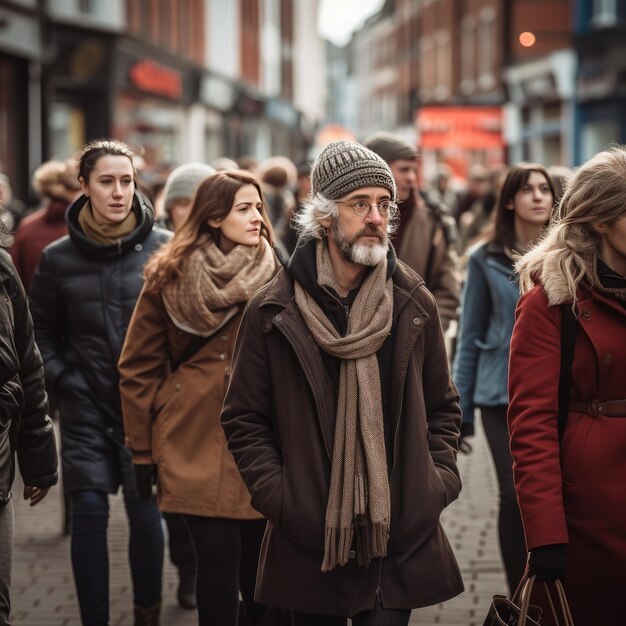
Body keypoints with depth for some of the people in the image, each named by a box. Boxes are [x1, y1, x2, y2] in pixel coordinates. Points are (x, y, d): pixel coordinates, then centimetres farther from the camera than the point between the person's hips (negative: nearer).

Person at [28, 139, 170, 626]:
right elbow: (42, 331, 12)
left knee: (145, 510, 2)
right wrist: (62, 381, 1)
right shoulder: (58, 258, 1)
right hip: (87, 406, 1)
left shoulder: (164, 247, -3)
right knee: (89, 511, -1)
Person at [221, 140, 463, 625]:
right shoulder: (273, 311, -2)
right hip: (309, 538, -1)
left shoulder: (415, 304, 5)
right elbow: (244, 418, 3)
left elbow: (443, 407, 14)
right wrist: (276, 494, -7)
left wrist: (440, 479, 1)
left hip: (402, 539, 1)